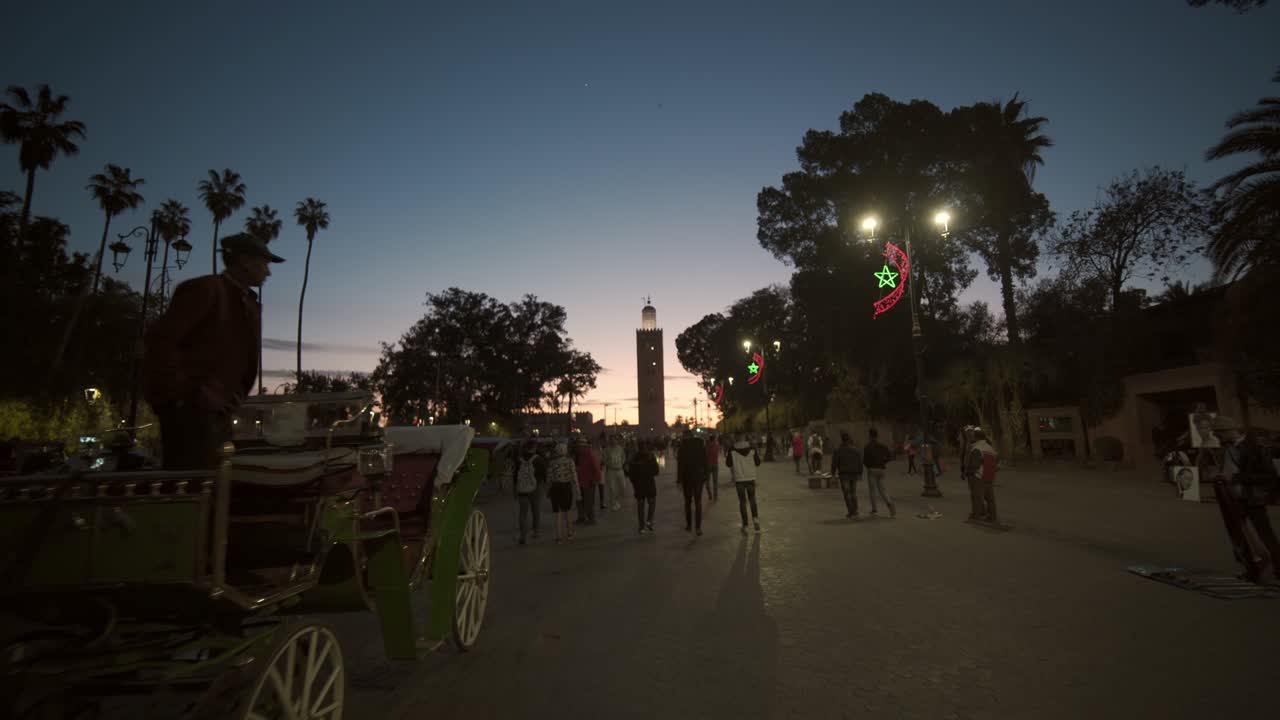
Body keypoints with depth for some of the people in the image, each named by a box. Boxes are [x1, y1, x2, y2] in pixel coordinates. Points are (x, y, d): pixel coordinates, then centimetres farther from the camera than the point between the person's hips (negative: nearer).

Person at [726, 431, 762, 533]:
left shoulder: (732, 450, -9)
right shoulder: (752, 448, -4)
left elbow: (728, 464, -1)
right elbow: (757, 463, 1)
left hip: (739, 479, -1)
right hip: (751, 478, 1)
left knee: (742, 501, 7)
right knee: (752, 499, 20)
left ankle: (745, 525, 7)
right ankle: (755, 518, 2)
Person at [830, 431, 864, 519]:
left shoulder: (838, 450, -11)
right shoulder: (855, 449, 1)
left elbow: (834, 463, -9)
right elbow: (860, 463, 2)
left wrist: (833, 473, 3)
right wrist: (860, 473, 9)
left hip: (844, 474, -4)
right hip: (854, 474, 4)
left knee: (847, 493, 2)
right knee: (853, 492, 16)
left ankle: (851, 512, 0)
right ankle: (855, 511, 16)